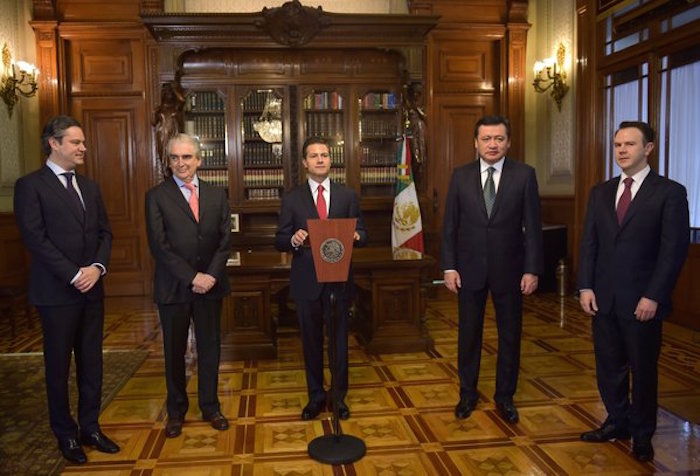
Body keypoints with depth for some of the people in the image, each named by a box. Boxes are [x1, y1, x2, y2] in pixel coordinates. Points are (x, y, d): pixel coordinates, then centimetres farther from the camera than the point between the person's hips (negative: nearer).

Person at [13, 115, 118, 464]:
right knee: (58, 366, 8)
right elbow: (35, 239, -13)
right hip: (56, 293, -5)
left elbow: (104, 232, 10)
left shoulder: (89, 186, 13)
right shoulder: (30, 186, -6)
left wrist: (97, 267, -8)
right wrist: (74, 276, -16)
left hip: (92, 289, 6)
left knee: (92, 362, 11)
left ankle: (90, 428, 26)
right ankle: (66, 435, 23)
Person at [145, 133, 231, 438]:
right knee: (174, 351, 11)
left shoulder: (216, 195, 7)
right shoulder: (156, 196, -3)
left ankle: (210, 406, 27)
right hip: (173, 287, -2)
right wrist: (192, 276, -16)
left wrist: (212, 275, -11)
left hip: (210, 284, 2)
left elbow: (225, 240, 3)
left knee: (210, 347, 11)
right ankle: (176, 410, 27)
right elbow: (159, 245, -10)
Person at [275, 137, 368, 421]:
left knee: (339, 339, 10)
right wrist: (293, 240, -22)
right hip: (306, 281, 0)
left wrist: (355, 236, -18)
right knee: (311, 341, 12)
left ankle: (339, 396, 27)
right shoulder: (291, 199, 2)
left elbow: (362, 234, 5)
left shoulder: (348, 196, 5)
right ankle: (316, 396, 30)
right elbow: (279, 241, 0)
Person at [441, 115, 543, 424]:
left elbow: (532, 225, -4)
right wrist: (449, 267, -4)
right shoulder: (461, 176, 0)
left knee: (510, 336, 11)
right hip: (469, 268, 1)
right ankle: (467, 393, 29)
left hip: (509, 270, 0)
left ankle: (505, 396, 28)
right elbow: (450, 225, 1)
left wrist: (532, 270, -8)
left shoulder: (524, 175, -3)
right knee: (468, 334, 12)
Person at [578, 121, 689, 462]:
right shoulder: (600, 192, 8)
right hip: (603, 298, 4)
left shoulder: (670, 192, -6)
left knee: (643, 369, 10)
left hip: (642, 301, -4)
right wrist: (585, 286, -1)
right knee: (609, 366, 13)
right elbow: (589, 242, 7)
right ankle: (617, 422, 31)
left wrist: (653, 296, -15)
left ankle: (642, 434, 27)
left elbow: (674, 250, -10)